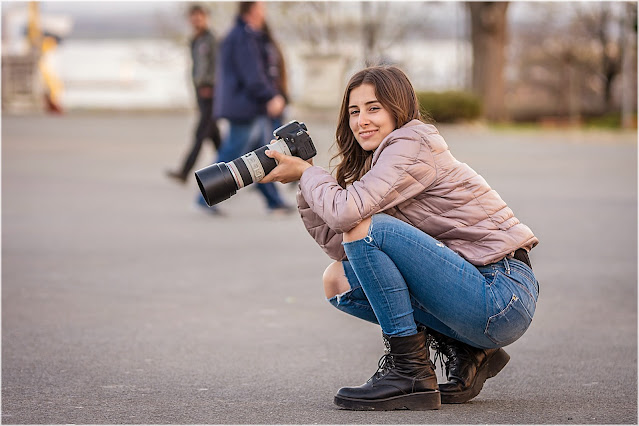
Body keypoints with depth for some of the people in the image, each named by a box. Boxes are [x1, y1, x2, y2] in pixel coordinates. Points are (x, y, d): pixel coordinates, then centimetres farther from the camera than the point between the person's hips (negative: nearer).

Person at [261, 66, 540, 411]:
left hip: (505, 295, -10)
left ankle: (411, 374, -14)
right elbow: (342, 246, 10)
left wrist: (305, 172, -6)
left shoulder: (412, 144, -11)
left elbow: (346, 211, -24)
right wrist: (306, 187, 5)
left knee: (368, 227, -20)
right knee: (338, 281, 9)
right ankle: (466, 353, 6)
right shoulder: (376, 159, 16)